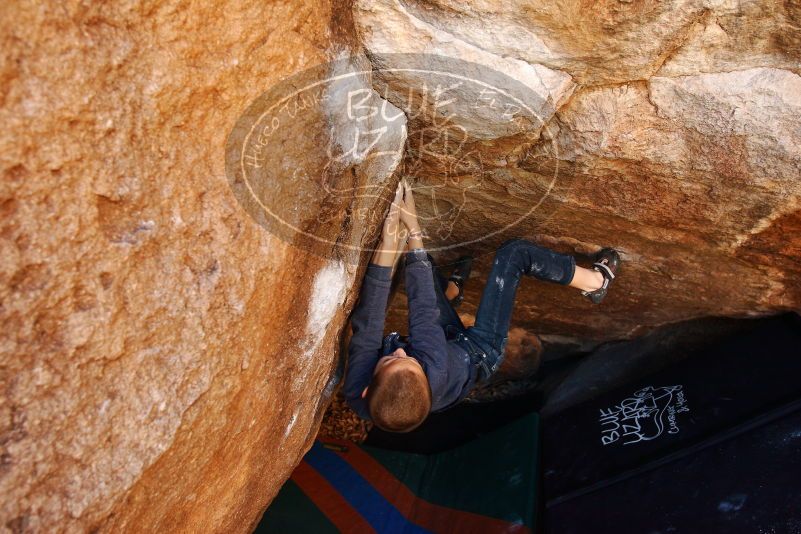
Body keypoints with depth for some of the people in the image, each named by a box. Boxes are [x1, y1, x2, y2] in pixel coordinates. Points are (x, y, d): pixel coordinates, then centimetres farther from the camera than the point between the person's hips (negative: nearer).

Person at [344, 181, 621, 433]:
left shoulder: (356, 396, -38)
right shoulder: (435, 377, -47)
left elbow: (367, 325, -38)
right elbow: (424, 313, -37)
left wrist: (388, 242, -44)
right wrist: (413, 231, -32)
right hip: (479, 351, -4)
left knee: (420, 263, 6)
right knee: (514, 252, -11)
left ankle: (452, 289, 41)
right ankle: (594, 281, 16)